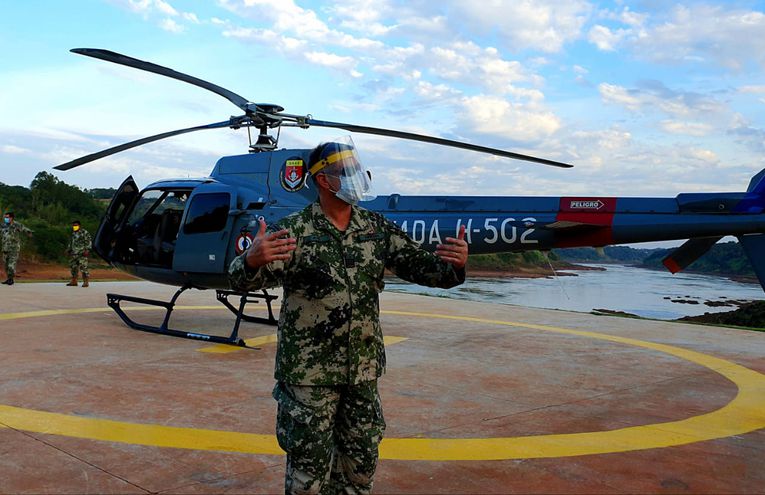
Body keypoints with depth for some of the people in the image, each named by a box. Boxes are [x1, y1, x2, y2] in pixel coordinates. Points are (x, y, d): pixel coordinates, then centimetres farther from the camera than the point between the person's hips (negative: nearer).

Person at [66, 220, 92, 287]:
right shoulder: (73, 233, 17)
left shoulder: (84, 232, -5)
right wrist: (68, 250, 22)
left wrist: (87, 250, -16)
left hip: (82, 254, -7)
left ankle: (86, 282, -8)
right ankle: (74, 281, 18)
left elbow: (89, 241, -9)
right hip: (74, 253, 7)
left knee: (83, 267, -11)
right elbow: (71, 242, 28)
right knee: (73, 267, 9)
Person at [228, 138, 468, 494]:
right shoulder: (295, 230, -11)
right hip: (309, 371, -4)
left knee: (360, 466, 18)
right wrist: (252, 259, -42)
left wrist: (455, 264, -19)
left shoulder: (378, 229, 3)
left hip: (363, 370, 5)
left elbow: (420, 266, 3)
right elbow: (243, 279, -18)